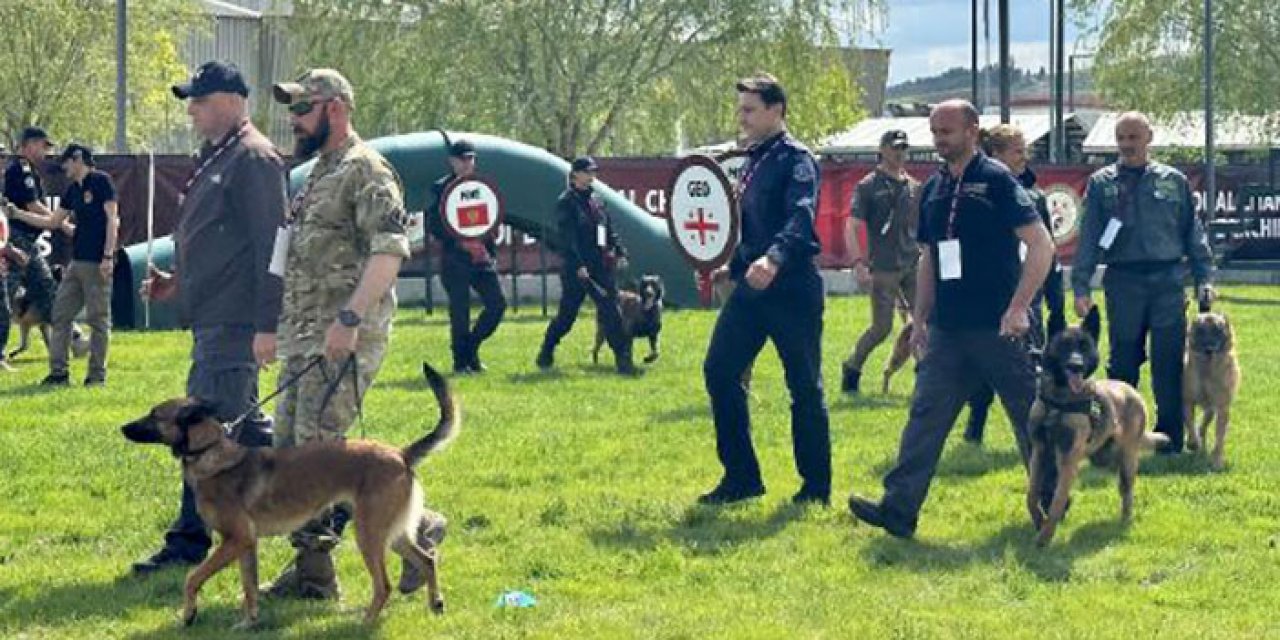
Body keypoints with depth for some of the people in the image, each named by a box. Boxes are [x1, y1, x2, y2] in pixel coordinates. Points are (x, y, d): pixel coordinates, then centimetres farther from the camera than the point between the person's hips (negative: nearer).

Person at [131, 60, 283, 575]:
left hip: (233, 322, -10)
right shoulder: (214, 158, 18)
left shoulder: (253, 159, -13)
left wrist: (266, 325, -22)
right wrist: (178, 282, 14)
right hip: (211, 316, 10)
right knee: (243, 423, 15)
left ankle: (190, 541, -5)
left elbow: (270, 246, -19)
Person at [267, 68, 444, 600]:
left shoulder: (365, 171, -11)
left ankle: (414, 525, -1)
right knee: (290, 448, 6)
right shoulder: (319, 173, 21)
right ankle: (310, 571, 9)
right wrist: (283, 328, 22)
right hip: (305, 337, 10)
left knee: (318, 448, -13)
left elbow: (389, 250, -22)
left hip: (345, 339, -10)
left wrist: (349, 317, -28)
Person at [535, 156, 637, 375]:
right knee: (567, 313, 3)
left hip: (602, 266, 6)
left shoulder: (596, 201, 15)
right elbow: (567, 237, -14)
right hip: (575, 268, -6)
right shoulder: (566, 202, -6)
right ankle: (546, 354, 23)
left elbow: (609, 230, 18)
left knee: (611, 312, -3)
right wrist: (578, 265, -21)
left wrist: (620, 252, 3)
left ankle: (624, 359, -5)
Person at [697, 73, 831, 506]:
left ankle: (816, 486, 11)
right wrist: (732, 266, 13)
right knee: (719, 370, 1)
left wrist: (773, 260, -41)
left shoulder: (796, 159, -10)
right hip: (750, 287, 8)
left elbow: (800, 219, -25)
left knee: (804, 386, 1)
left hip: (792, 288, -8)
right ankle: (741, 477, 9)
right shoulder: (754, 161, 16)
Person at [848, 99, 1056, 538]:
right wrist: (920, 318, 15)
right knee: (926, 414, -2)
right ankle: (899, 509, -6)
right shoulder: (934, 190, 12)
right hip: (947, 330, 6)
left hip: (997, 328, -6)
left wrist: (1018, 307, -19)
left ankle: (1053, 502, 19)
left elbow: (1041, 245, -12)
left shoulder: (995, 180, -8)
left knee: (1029, 415, 5)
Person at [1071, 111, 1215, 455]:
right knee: (1122, 361, 4)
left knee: (1170, 362, -2)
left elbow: (1194, 232, 13)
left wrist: (1204, 277, 5)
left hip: (1168, 281, 0)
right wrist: (1080, 286, -4)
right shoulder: (1102, 183, 8)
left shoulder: (1174, 181, 10)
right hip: (1123, 281, 0)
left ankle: (1170, 438, 5)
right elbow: (1088, 237, 4)